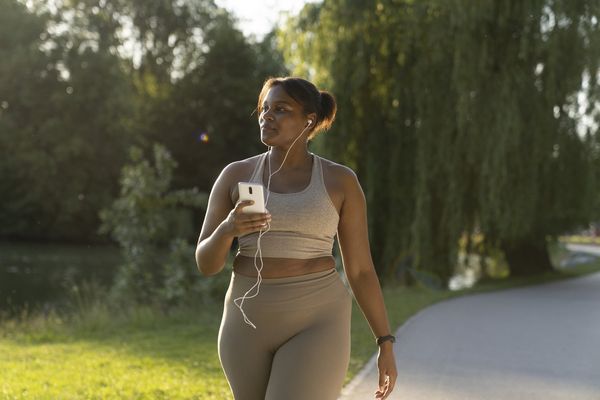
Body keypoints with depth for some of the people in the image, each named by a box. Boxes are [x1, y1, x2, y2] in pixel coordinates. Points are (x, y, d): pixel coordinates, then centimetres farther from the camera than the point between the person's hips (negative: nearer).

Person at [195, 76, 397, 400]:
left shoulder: (340, 181, 0)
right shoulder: (235, 176, 4)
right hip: (250, 324, 4)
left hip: (314, 325, -3)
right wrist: (227, 229, -21)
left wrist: (386, 344, 2)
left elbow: (361, 269, 3)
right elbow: (206, 263, 1)